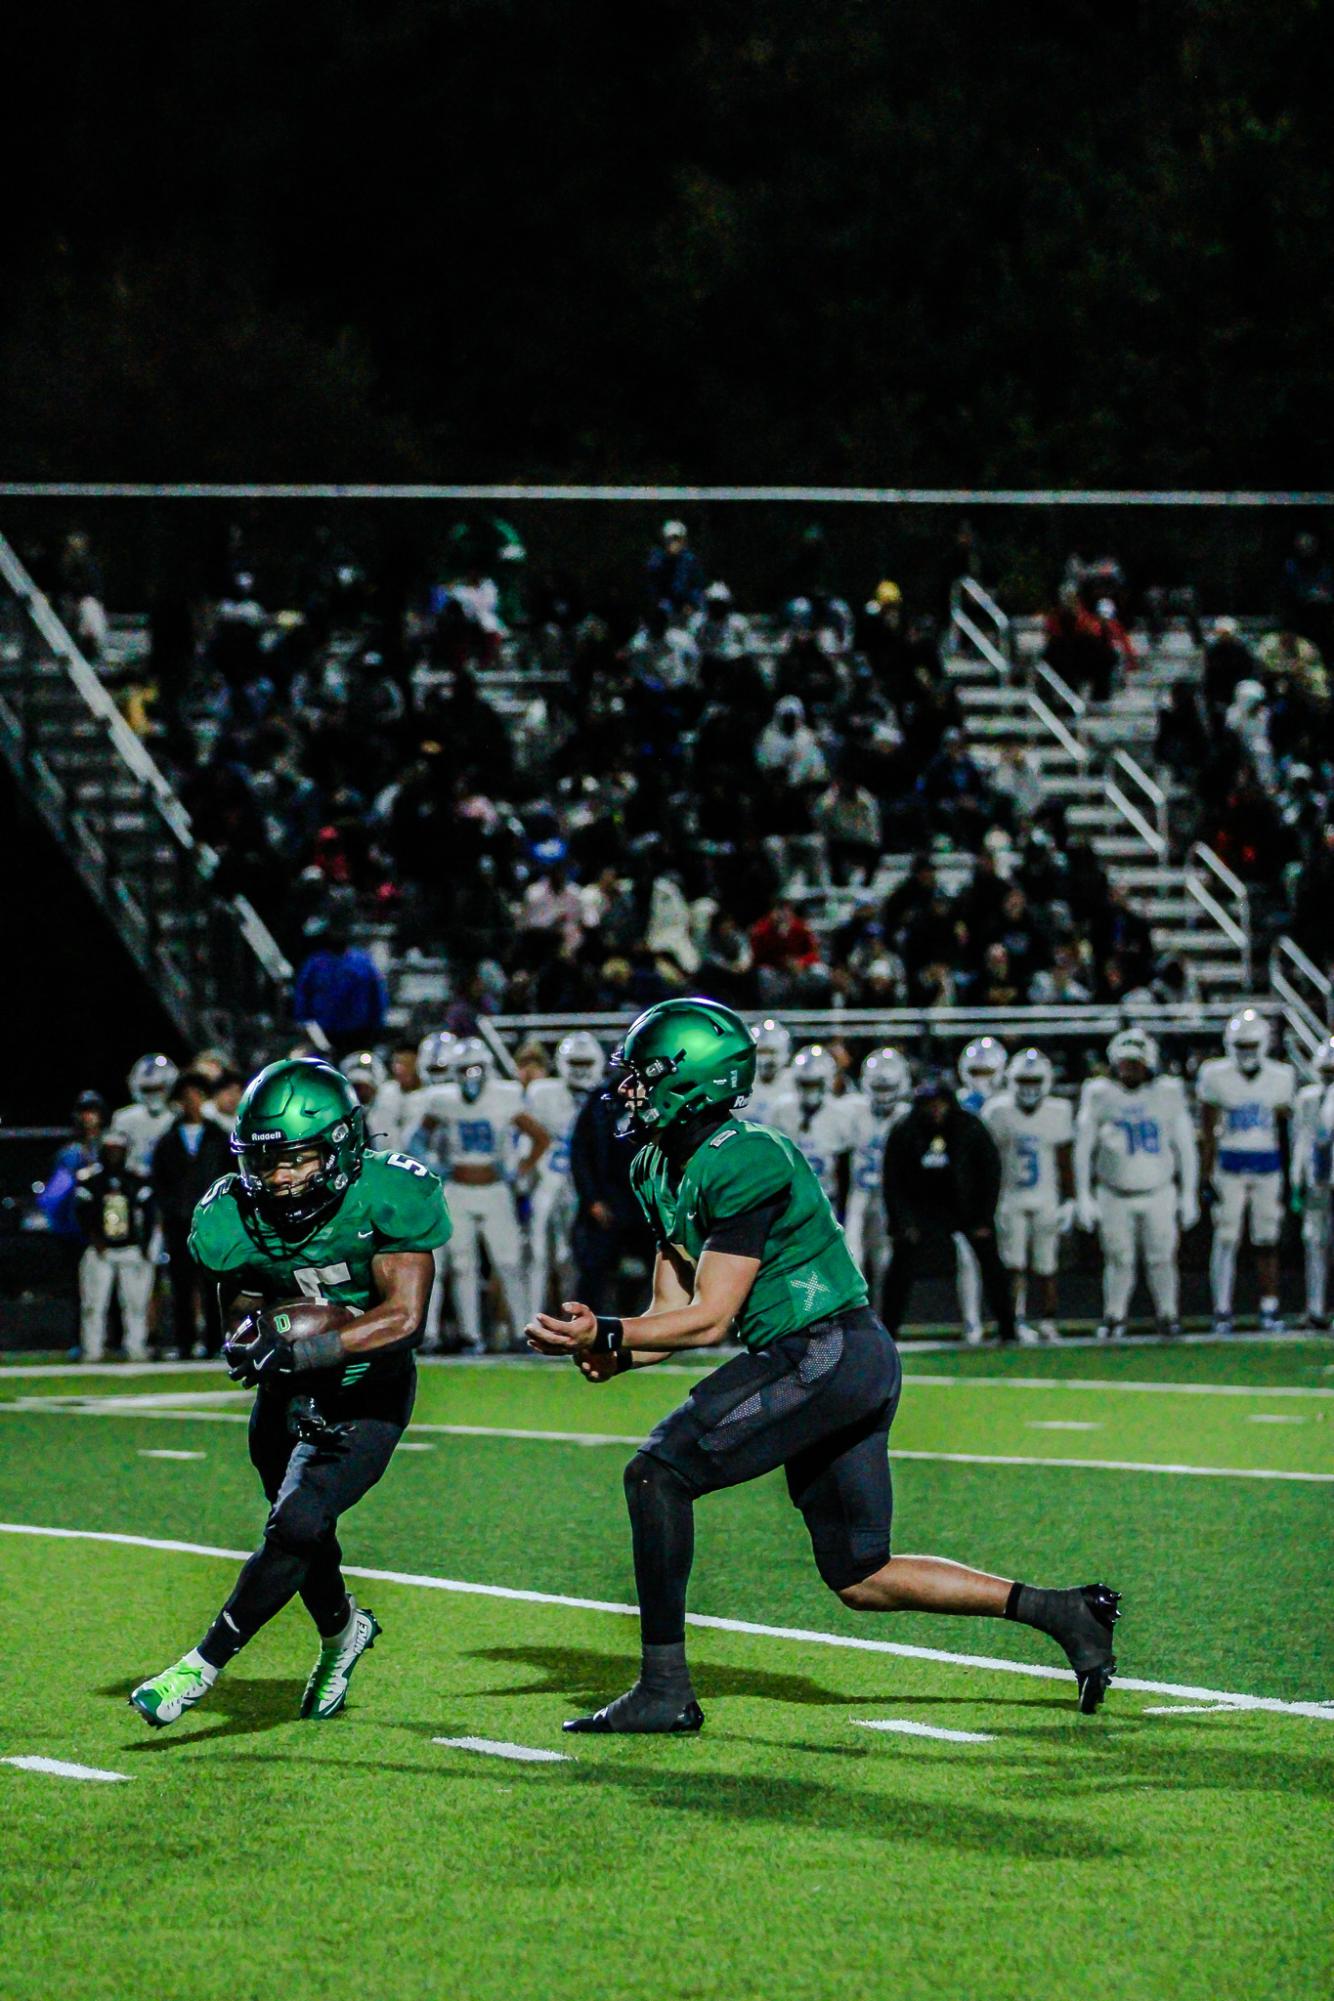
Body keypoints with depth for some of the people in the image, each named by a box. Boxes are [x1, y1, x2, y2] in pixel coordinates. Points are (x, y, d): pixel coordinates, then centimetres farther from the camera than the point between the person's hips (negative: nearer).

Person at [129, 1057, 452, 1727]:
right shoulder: (233, 1219, -15)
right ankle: (342, 1632, 49)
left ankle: (202, 1666, -8)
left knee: (295, 1526, -19)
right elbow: (242, 1322, -3)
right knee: (303, 1535, 18)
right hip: (291, 1396, 5)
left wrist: (294, 1350, -38)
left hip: (368, 1395, -5)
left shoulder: (383, 1198, -26)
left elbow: (402, 1318, -29)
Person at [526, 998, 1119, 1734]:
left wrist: (606, 1335, -19)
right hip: (851, 1368, 10)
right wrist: (612, 1354, -6)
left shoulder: (743, 1163, -17)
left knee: (658, 1471, -13)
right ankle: (1065, 1613, 18)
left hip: (828, 1352, -10)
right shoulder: (661, 1170, 13)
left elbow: (710, 1319, -18)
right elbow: (674, 1311, 13)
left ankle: (664, 1691, -11)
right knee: (862, 1580, 12)